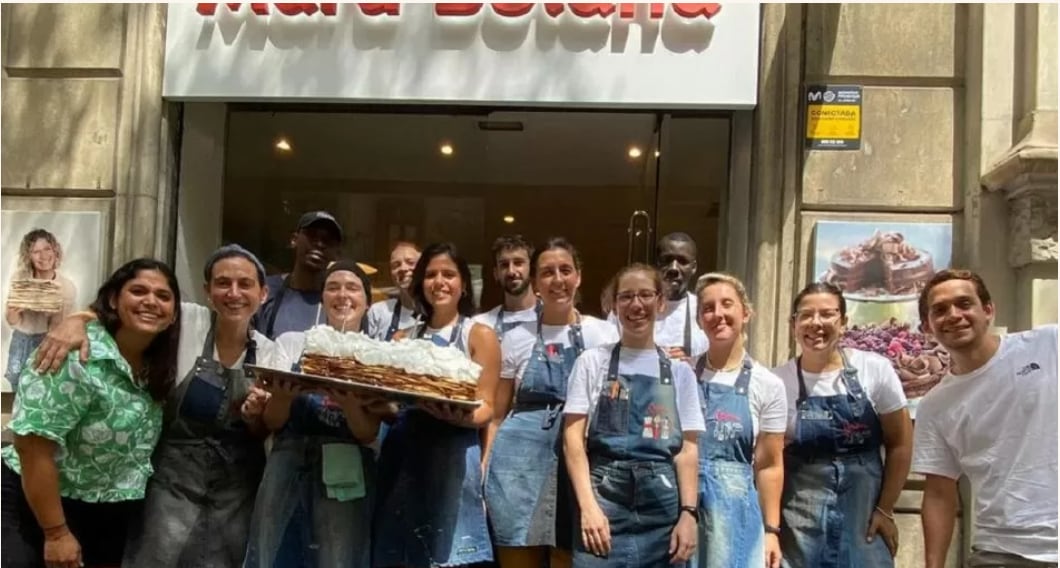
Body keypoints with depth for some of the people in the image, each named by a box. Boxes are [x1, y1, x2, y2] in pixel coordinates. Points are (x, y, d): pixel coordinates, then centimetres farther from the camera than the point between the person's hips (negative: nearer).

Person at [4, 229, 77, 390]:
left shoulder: (67, 287, -14)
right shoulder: (20, 278, -8)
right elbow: (12, 322, -4)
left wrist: (58, 311, -32)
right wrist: (13, 310, -27)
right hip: (20, 342, 2)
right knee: (19, 390, 13)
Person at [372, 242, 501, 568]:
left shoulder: (479, 335, 3)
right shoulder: (404, 339, 16)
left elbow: (485, 410, -3)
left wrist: (458, 416, -24)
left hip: (451, 458, -4)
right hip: (402, 456, 4)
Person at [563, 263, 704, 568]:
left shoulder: (679, 370, 11)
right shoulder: (593, 361, 6)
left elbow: (687, 449, 7)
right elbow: (573, 438, 0)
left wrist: (688, 512, -3)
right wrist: (588, 506, -10)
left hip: (663, 502, 2)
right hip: (605, 496, -2)